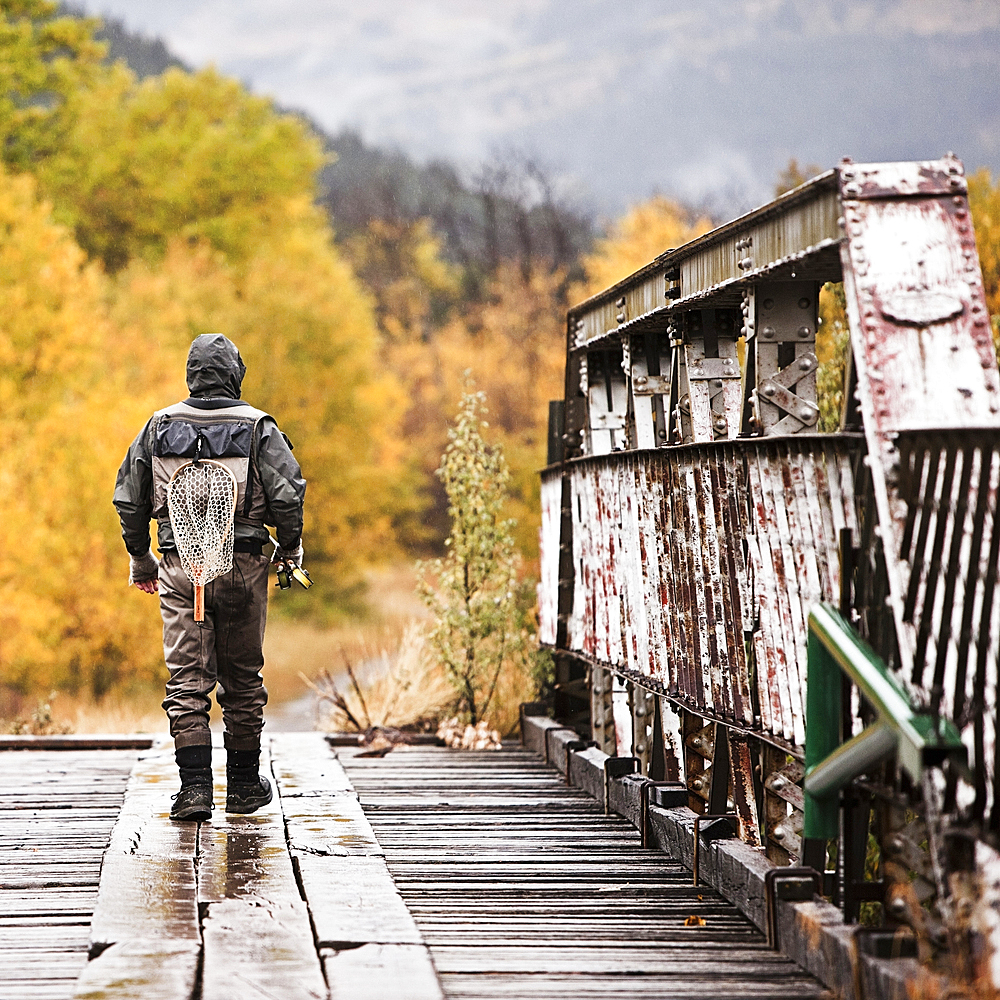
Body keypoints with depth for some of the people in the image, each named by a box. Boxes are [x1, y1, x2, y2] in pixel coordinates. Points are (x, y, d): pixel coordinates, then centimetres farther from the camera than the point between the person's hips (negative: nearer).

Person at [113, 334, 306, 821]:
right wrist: (290, 549, 5)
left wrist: (139, 559, 20)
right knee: (242, 679, 12)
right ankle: (243, 784, 20)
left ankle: (195, 786, -10)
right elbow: (288, 494, -12)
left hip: (180, 567, 1)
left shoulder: (159, 426, 5)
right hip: (242, 564, -1)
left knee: (187, 681, 0)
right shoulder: (258, 428, -3)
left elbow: (128, 498, 8)